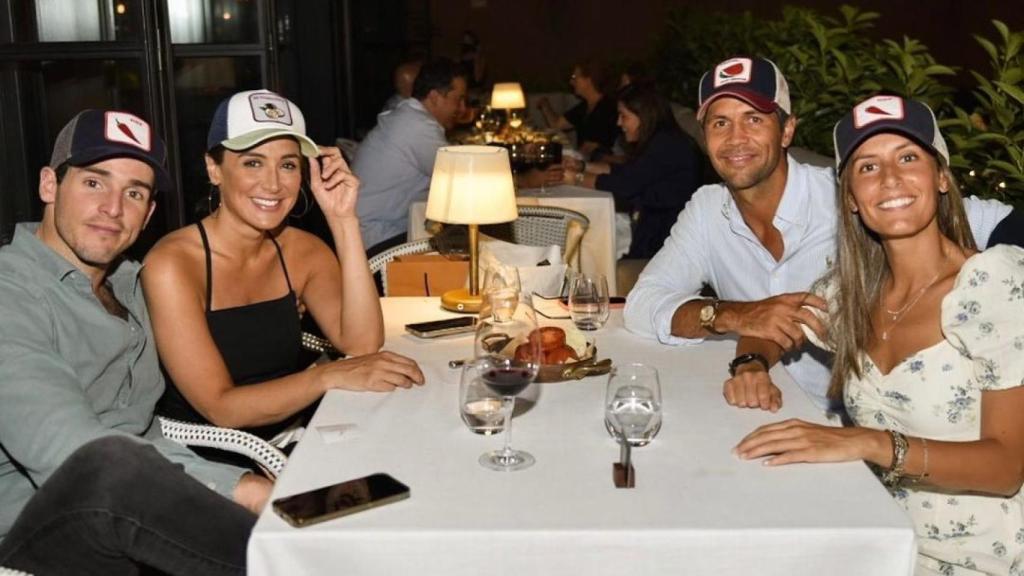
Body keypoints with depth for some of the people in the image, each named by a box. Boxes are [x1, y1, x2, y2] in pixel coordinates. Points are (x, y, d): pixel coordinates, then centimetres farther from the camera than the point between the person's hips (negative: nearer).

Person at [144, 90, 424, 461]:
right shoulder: (172, 263, -12)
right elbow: (220, 408, -17)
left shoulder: (303, 251, 4)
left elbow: (363, 343, -11)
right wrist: (329, 376, -28)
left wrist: (343, 220, -14)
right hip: (202, 466, -6)